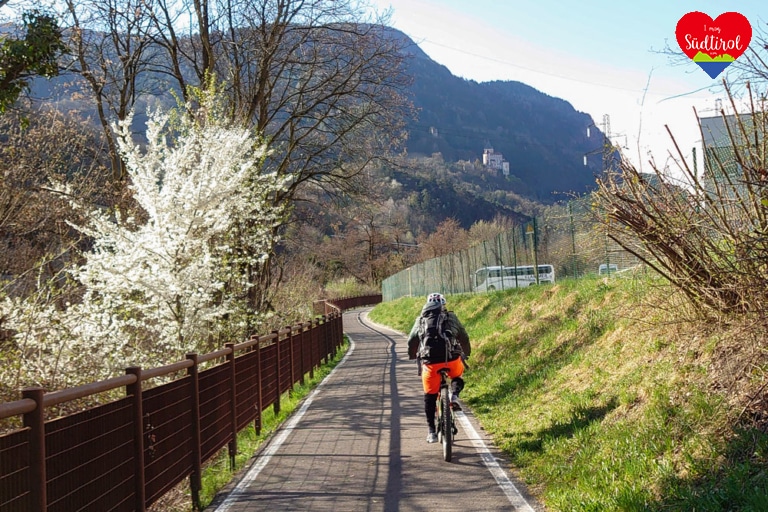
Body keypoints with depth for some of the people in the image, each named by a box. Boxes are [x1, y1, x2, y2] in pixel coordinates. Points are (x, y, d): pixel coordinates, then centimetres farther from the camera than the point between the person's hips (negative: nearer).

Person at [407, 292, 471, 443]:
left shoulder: (421, 320, 17)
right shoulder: (451, 317, 15)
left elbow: (411, 341, 21)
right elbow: (464, 337, 21)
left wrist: (413, 357, 38)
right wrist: (466, 354, 38)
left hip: (430, 361, 0)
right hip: (452, 359, 0)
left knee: (430, 396, 13)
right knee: (457, 377, 32)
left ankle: (431, 431, 13)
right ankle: (454, 395, 2)